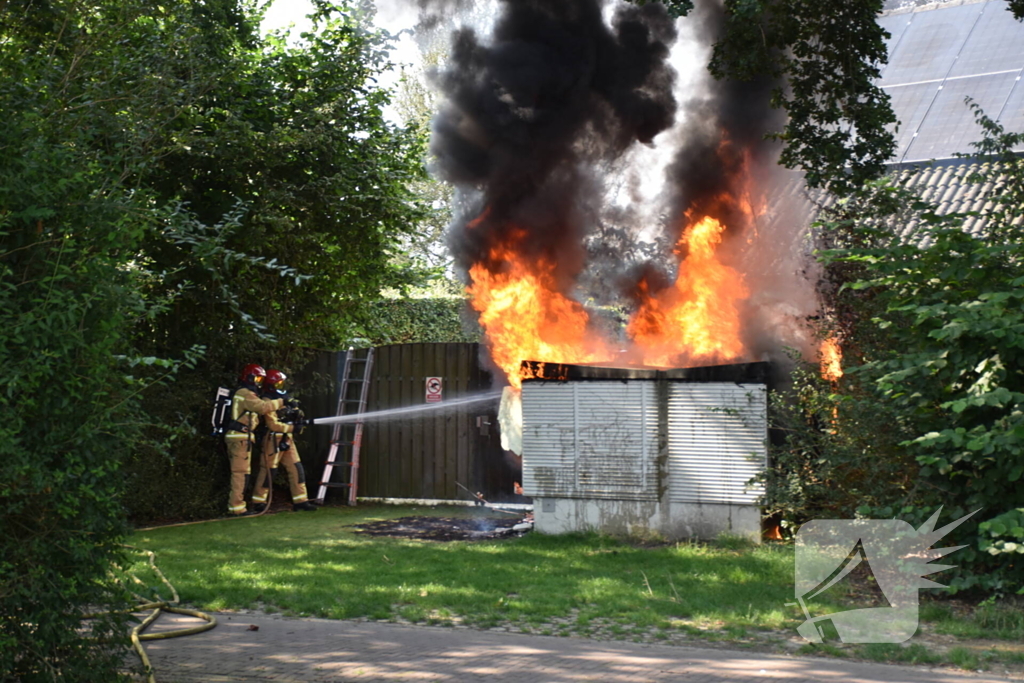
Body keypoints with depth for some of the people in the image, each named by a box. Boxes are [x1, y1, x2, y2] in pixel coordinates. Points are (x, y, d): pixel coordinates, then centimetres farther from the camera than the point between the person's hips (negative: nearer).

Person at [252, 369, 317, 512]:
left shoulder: (282, 398, 14)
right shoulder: (267, 401, -13)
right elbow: (273, 424, -18)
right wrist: (293, 428, -19)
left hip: (286, 440, 8)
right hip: (274, 440, -8)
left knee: (296, 469, 4)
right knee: (268, 471, -1)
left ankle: (300, 501, 6)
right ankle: (258, 502, 10)